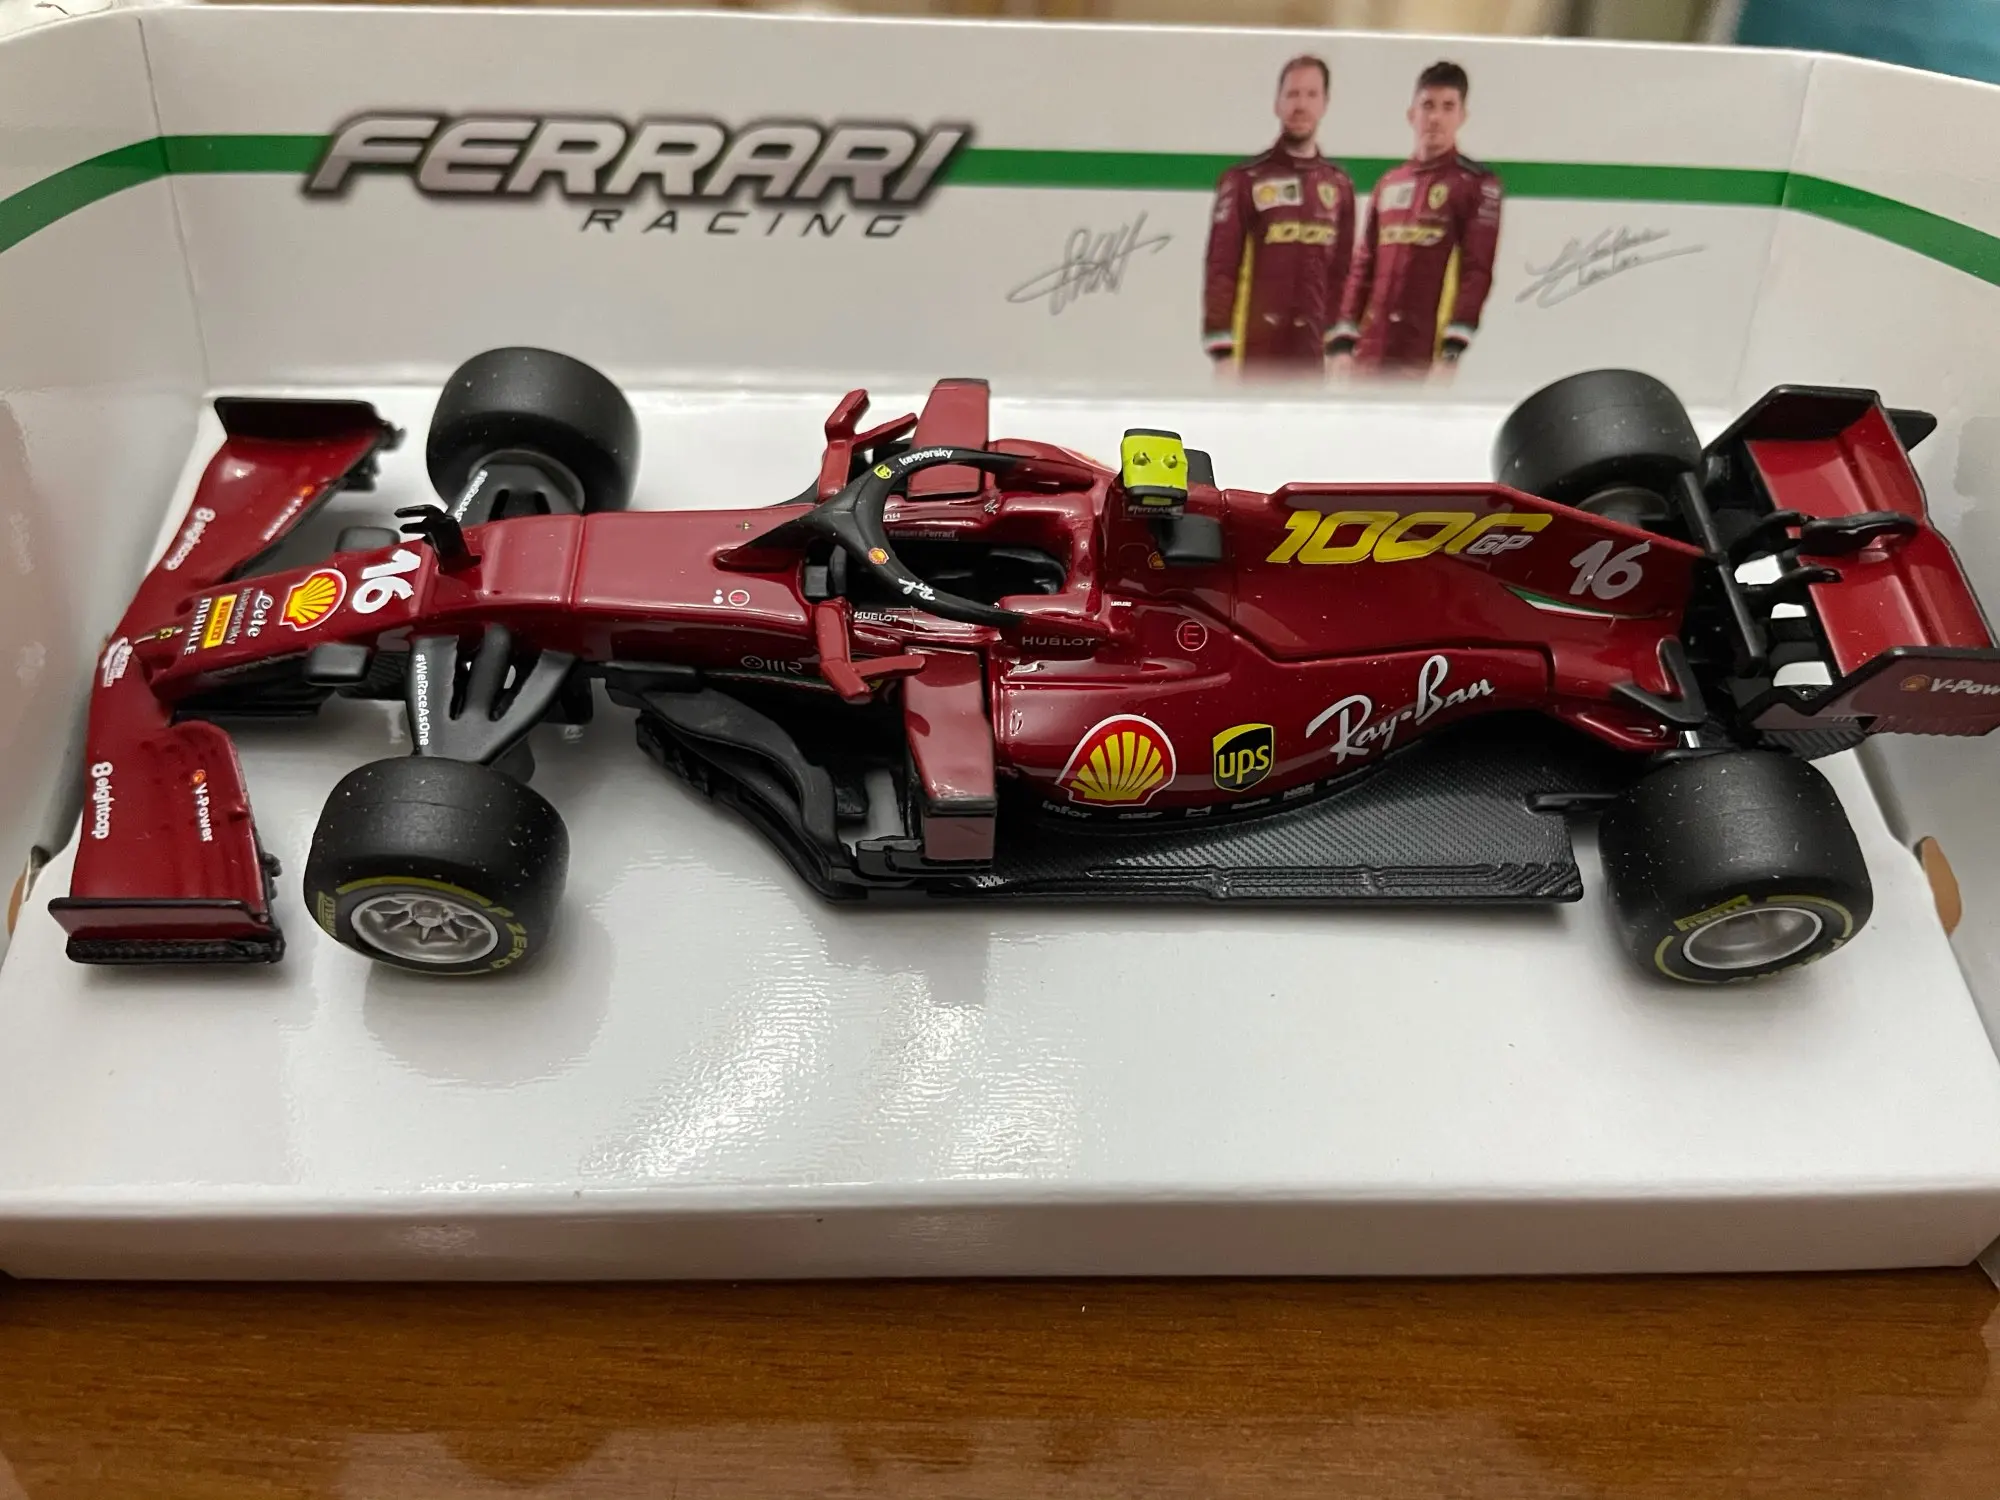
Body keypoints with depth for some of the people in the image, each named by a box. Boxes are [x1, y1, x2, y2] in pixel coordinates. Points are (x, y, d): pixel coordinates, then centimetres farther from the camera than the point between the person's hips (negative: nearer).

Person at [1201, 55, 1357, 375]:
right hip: (1255, 352, -5)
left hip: (1310, 354, 5)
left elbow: (1343, 270, 16)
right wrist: (1222, 350, -12)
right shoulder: (1243, 179, -3)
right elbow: (1221, 268, -7)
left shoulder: (1340, 186, 12)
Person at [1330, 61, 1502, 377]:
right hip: (1371, 352, 6)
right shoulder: (1389, 183, 17)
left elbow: (1477, 270, -8)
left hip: (1425, 355, -6)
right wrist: (1343, 340, 10)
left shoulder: (1478, 184, 0)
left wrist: (1454, 347, -18)